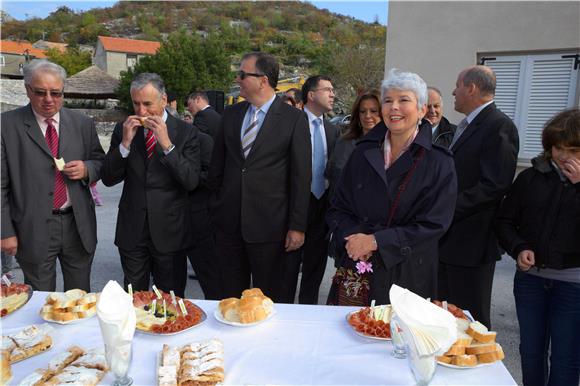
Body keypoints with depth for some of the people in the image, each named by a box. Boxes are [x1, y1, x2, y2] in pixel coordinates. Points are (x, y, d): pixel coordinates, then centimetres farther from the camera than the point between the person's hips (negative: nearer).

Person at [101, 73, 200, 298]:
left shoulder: (185, 133, -5)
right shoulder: (123, 130, 3)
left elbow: (192, 182, -13)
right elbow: (108, 179, -1)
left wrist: (167, 144, -21)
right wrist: (125, 143, -14)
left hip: (169, 230, -2)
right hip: (132, 229, 2)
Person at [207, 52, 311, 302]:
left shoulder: (294, 119, -6)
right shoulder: (230, 114, 8)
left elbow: (301, 176, -6)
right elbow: (217, 166, 15)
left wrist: (297, 226, -7)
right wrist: (216, 206, 14)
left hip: (268, 224, -4)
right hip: (228, 222, 4)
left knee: (268, 300, 11)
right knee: (231, 297, 15)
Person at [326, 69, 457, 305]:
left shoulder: (439, 163, -4)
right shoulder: (363, 153, 6)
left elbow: (434, 224, -10)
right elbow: (338, 207, 7)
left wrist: (375, 241, -15)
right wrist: (352, 236, -13)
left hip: (406, 275, -2)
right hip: (356, 268, 3)